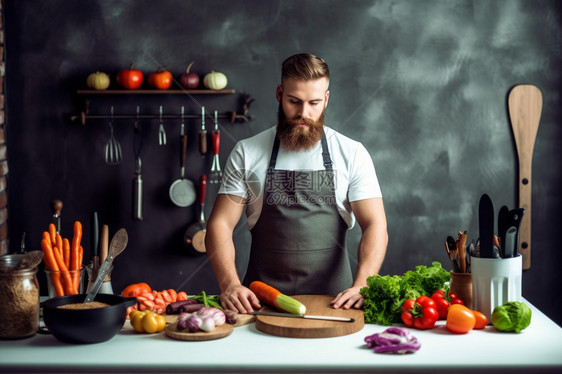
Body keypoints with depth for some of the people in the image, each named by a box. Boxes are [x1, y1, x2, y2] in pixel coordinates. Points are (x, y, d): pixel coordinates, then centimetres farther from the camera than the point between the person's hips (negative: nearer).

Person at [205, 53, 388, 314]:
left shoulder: (352, 154, 6)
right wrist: (230, 284, -13)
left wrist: (361, 287, -16)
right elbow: (220, 224, 4)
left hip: (332, 300, 0)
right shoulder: (247, 153, 6)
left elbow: (375, 225, 1)